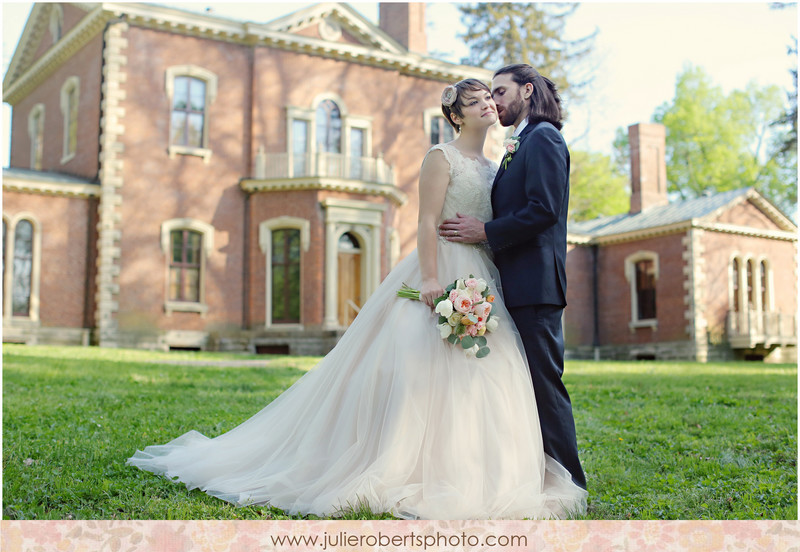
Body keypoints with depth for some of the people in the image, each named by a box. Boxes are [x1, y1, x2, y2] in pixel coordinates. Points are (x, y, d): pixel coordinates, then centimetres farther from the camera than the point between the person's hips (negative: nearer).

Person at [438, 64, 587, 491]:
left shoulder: (543, 138, -7)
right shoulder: (519, 146, 23)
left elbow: (544, 210, -18)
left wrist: (485, 232, -15)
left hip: (535, 283, -10)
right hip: (517, 285, 10)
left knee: (544, 382, -7)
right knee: (526, 381, 11)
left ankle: (567, 484, 2)